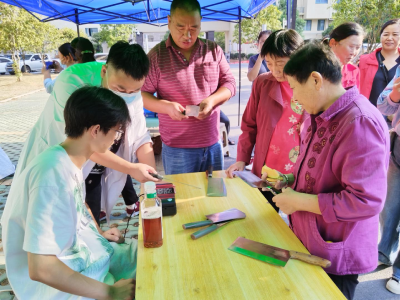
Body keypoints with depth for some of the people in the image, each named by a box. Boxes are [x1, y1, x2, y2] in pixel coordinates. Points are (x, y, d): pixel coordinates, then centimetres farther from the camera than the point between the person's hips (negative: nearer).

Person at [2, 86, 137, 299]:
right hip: (57, 283, -8)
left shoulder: (71, 162, -3)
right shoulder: (52, 174, -29)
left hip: (86, 252, 8)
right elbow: (40, 268, -30)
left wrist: (98, 234, 10)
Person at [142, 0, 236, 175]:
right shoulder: (156, 55, -4)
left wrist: (212, 100, -14)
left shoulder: (214, 50, 4)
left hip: (213, 143, 3)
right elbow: (141, 94, -2)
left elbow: (229, 83, 6)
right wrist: (166, 106, -21)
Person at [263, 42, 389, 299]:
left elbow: (367, 201, -29)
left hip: (335, 256, -8)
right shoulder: (321, 115, 4)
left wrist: (299, 201, -24)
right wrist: (291, 179, 2)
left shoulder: (360, 123, -27)